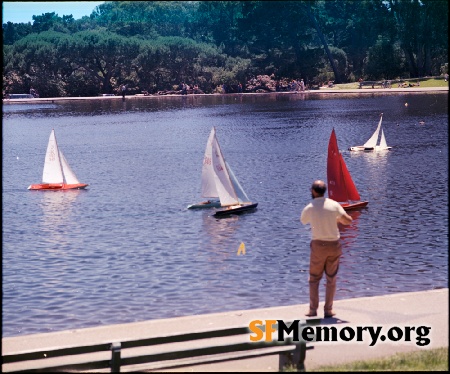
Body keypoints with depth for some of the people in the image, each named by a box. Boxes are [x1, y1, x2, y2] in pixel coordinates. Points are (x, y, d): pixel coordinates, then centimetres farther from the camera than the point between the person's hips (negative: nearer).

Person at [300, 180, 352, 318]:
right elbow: (348, 220, -3)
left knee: (314, 278, 11)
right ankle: (328, 310, 11)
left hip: (318, 245, -1)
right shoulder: (334, 205, -3)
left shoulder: (309, 208, -5)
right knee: (331, 279, 10)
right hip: (334, 245, 2)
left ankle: (313, 309, 8)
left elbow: (303, 221, 15)